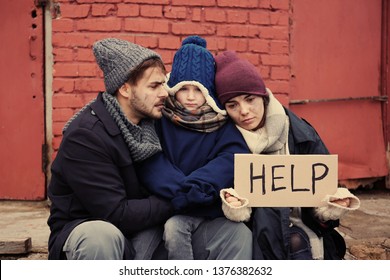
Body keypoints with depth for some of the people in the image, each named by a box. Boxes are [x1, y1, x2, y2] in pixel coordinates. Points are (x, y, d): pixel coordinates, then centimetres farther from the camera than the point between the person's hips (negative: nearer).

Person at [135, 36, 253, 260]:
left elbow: (234, 158, -14)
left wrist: (191, 190, -28)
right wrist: (181, 192, -29)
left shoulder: (223, 120, 2)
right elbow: (151, 163, -13)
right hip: (174, 212, -1)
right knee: (173, 229, -31)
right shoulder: (160, 117, -2)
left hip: (215, 212, 1)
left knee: (241, 233, -25)